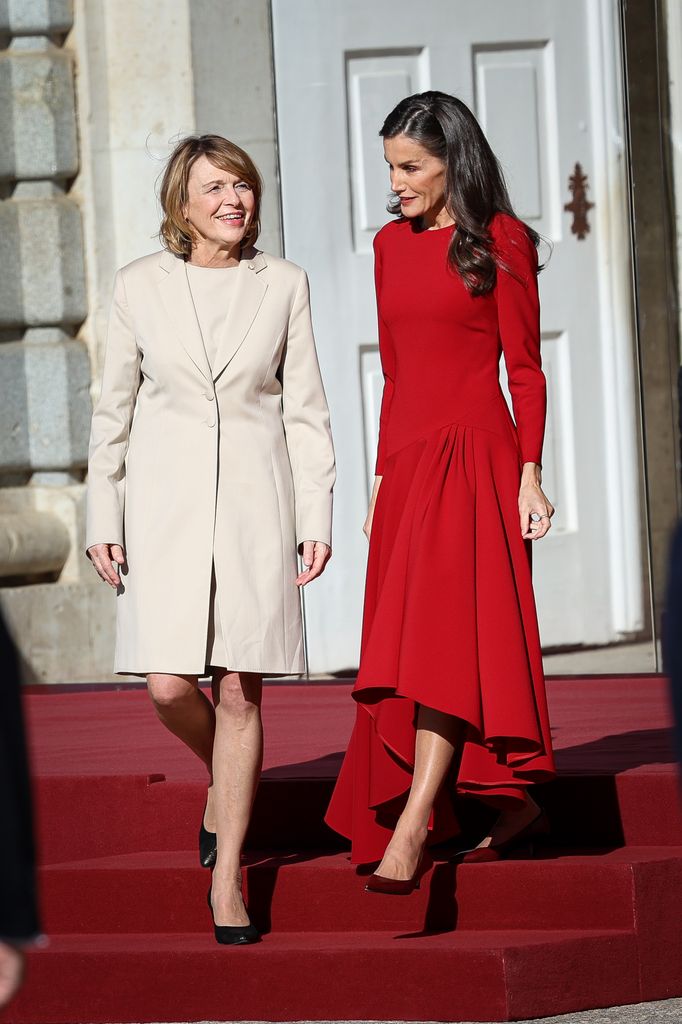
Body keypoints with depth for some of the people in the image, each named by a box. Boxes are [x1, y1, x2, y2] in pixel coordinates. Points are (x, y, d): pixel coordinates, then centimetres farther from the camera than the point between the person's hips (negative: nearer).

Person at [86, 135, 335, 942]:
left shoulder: (283, 284, 3)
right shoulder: (140, 286, 2)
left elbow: (306, 410, 5)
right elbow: (114, 410, 7)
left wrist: (316, 518, -1)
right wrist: (102, 520, 3)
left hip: (256, 503, 0)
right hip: (167, 504, 0)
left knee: (239, 691, -2)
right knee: (169, 686, -8)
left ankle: (227, 877, 6)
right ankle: (221, 775, 27)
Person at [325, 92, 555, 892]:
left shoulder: (498, 241, -3)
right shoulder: (391, 246, 15)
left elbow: (524, 368, -4)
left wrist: (529, 474, -11)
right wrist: (382, 476, 15)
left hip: (475, 456, -7)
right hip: (407, 458, 7)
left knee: (444, 634, -16)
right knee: (411, 641, 5)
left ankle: (412, 825, -23)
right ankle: (515, 807, 17)